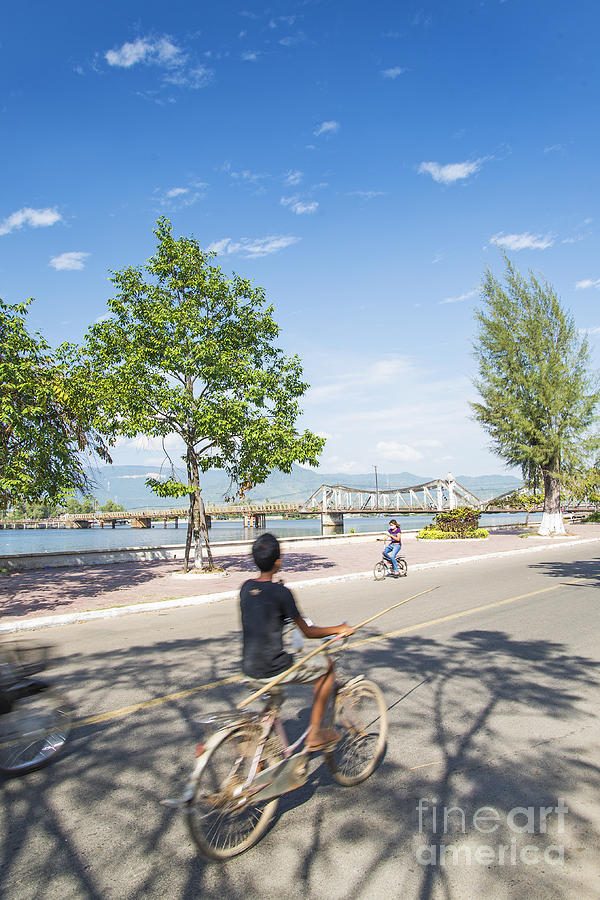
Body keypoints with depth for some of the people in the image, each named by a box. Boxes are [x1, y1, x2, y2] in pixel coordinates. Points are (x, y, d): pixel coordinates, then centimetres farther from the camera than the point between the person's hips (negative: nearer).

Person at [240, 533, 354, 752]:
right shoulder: (281, 592, -17)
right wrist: (339, 629, 4)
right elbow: (307, 631, -9)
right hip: (273, 669, -7)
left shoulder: (246, 587, 2)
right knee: (326, 667, 12)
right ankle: (314, 735, 16)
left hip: (249, 667, 7)